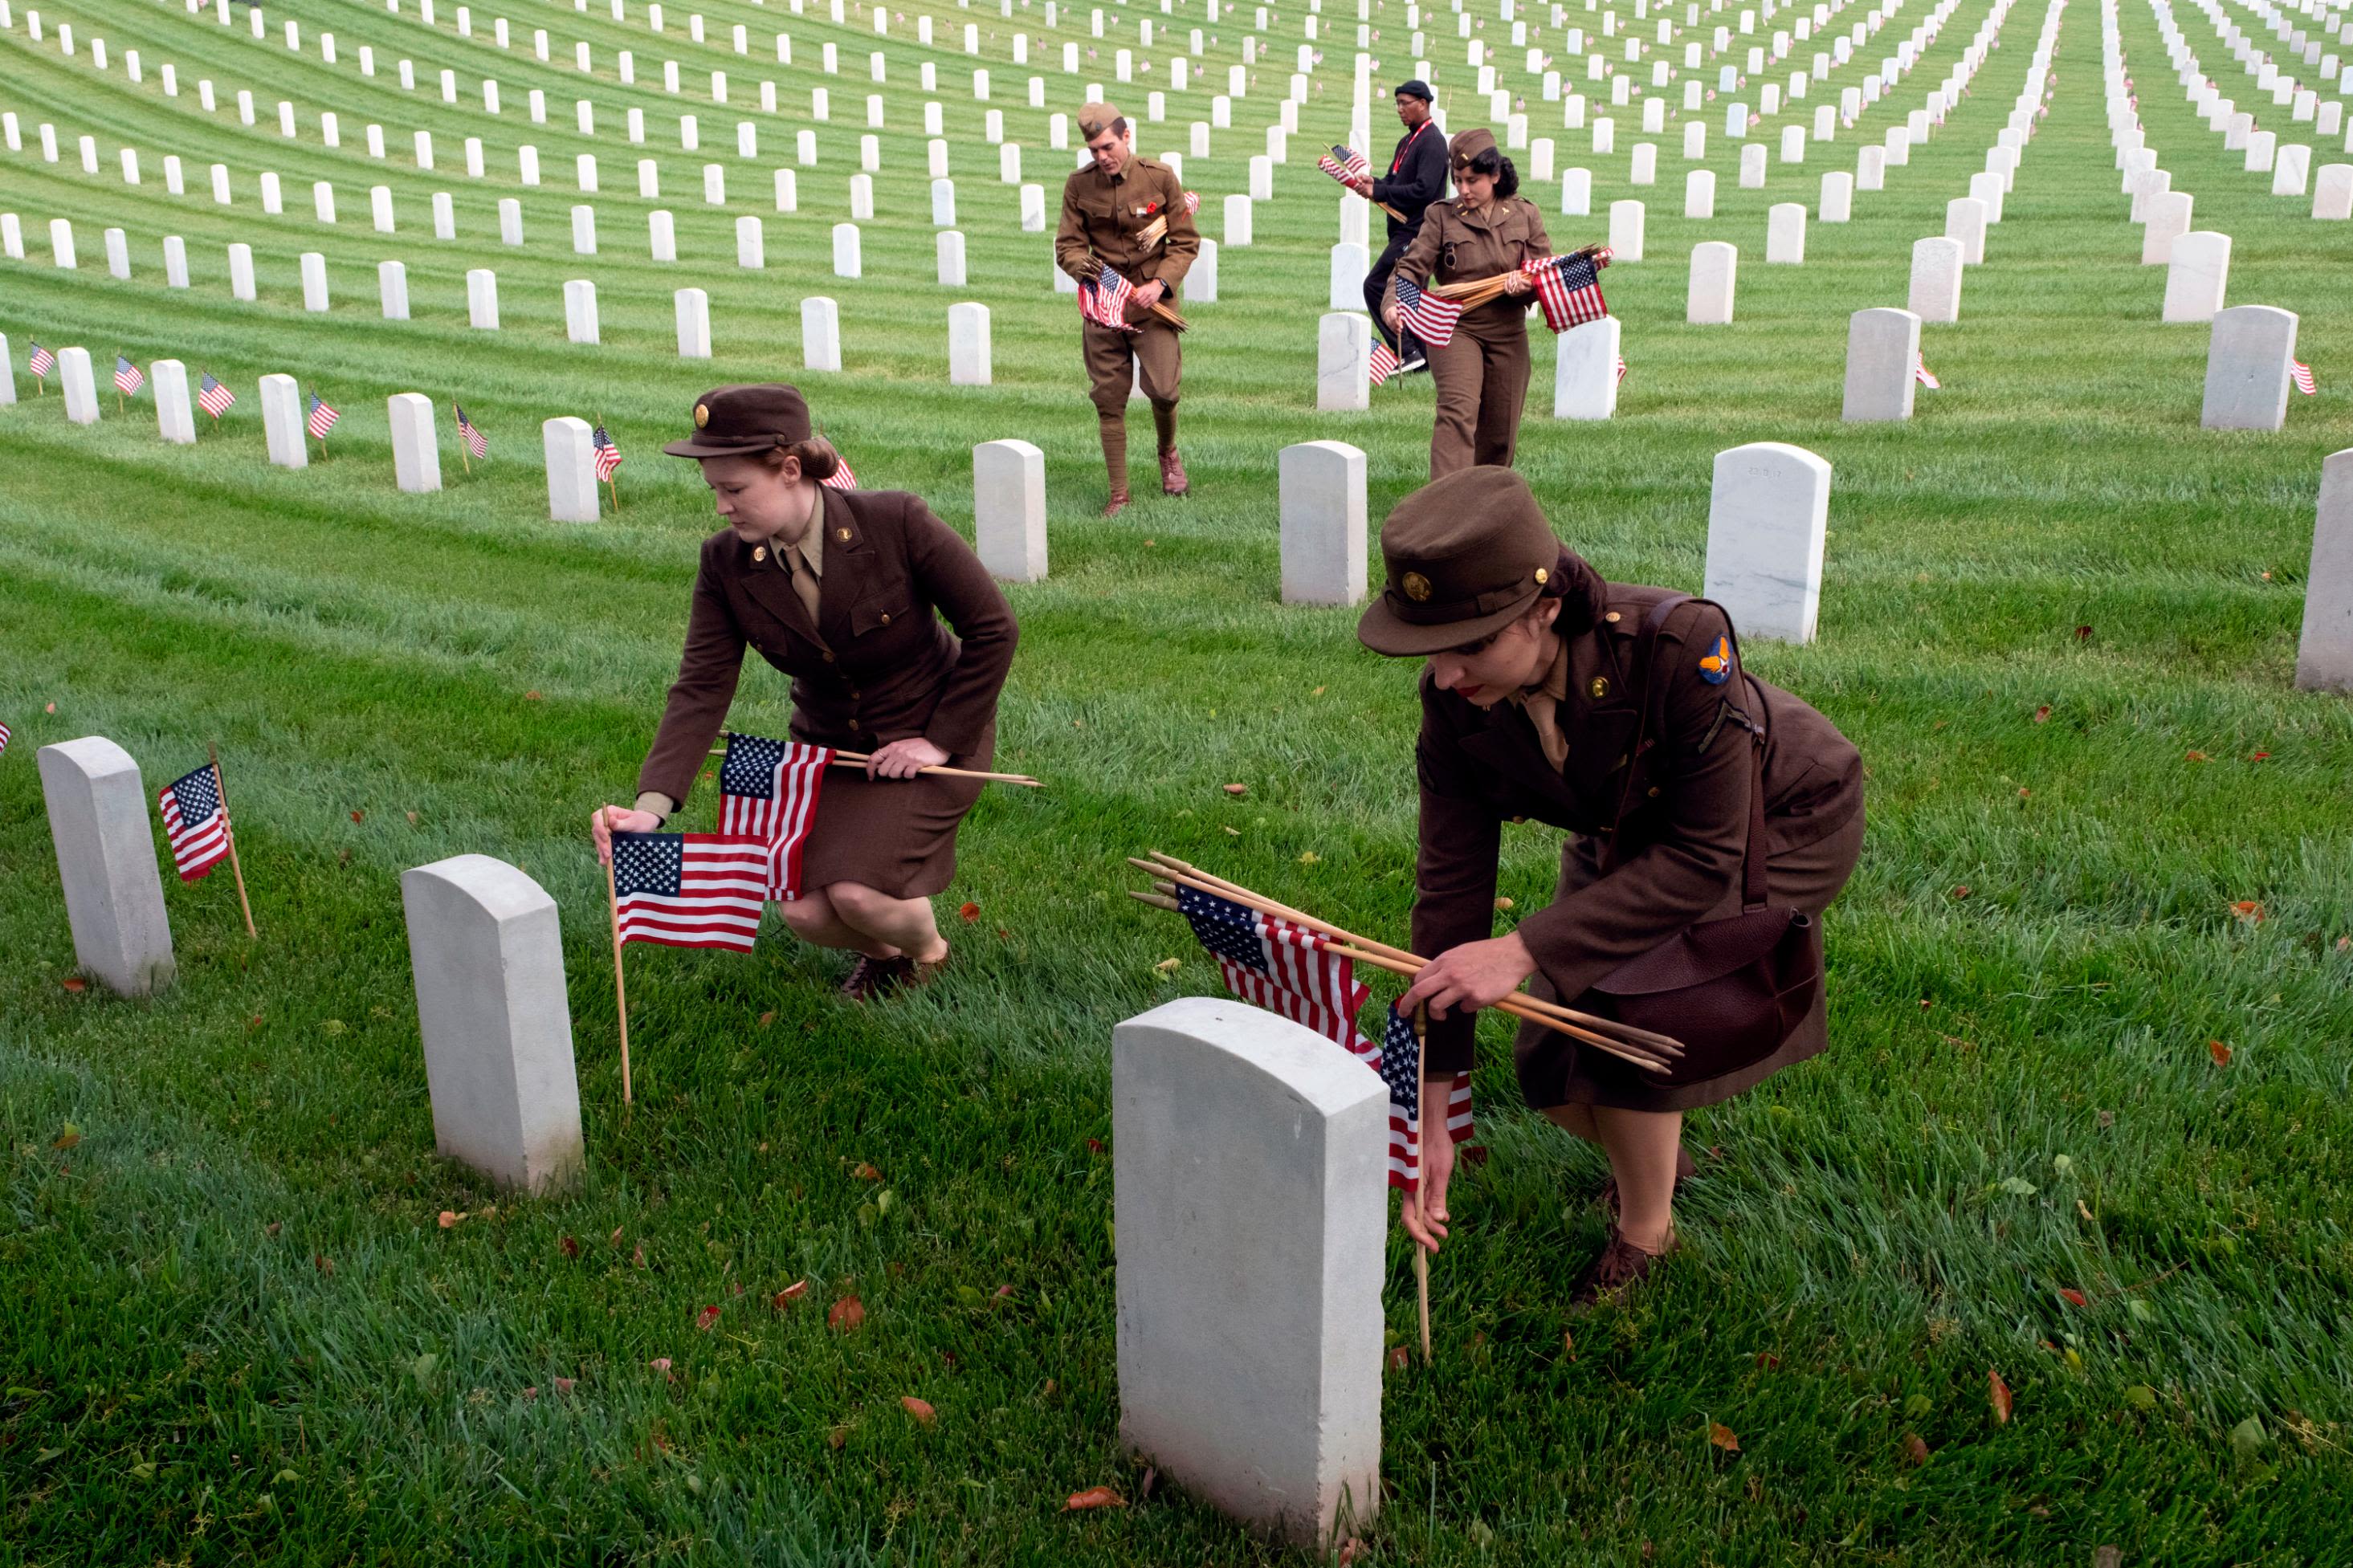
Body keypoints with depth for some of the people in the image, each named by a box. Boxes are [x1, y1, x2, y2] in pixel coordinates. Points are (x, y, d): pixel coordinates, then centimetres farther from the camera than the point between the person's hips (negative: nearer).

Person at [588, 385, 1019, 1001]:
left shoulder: (897, 522, -25)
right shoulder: (727, 562, -13)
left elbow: (993, 627, -17)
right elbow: (702, 689, -17)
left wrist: (939, 740, -17)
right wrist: (651, 806, -30)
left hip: (931, 735, -4)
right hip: (829, 743, 5)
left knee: (857, 891, -23)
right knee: (805, 910, -11)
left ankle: (929, 951, 14)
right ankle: (880, 951, 26)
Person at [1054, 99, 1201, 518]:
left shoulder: (1160, 177, -4)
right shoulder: (1079, 185, 1)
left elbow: (1186, 242, 0)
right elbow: (1067, 244, 6)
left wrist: (1160, 284, -14)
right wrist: (1080, 266, -18)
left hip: (1151, 300, -2)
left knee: (1163, 389, -11)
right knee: (1109, 400, 2)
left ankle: (1168, 453, 23)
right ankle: (1118, 493, 13)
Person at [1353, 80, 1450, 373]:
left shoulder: (1432, 142, -13)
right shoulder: (1407, 141, 18)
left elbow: (1423, 190, -23)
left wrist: (1378, 191, -21)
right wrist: (1373, 184, -1)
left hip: (1416, 234, -10)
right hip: (1406, 231, 10)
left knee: (1376, 286, -13)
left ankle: (1406, 352, -12)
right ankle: (1425, 357, 18)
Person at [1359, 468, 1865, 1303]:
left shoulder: (1681, 643, -41)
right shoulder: (1455, 700, -26)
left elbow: (1705, 858, -34)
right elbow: (1451, 886, -22)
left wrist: (1527, 950, -42)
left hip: (1783, 822, -5)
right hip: (1634, 832, 5)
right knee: (1551, 1074, 0)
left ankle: (1647, 1229, 3)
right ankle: (1656, 1153, 36)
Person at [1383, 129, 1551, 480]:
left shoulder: (1525, 215, 6)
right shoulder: (1441, 215, 0)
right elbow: (1413, 265, -8)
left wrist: (1526, 283, -16)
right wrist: (1393, 304, -29)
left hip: (1508, 333, 3)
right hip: (1455, 329, -3)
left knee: (1500, 428, 10)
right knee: (1458, 411, -23)